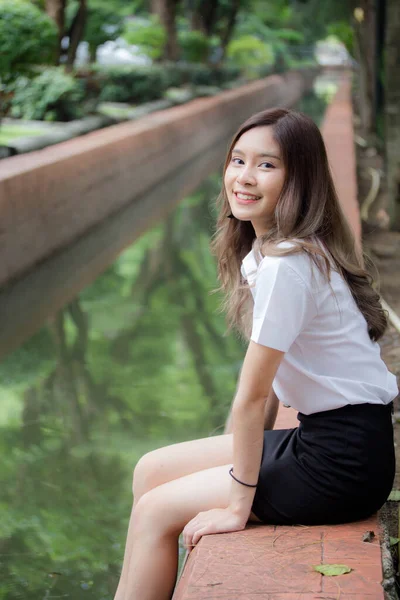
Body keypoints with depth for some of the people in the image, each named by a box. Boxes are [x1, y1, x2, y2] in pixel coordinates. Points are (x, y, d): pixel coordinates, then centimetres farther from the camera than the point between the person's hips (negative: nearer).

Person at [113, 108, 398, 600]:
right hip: (314, 435, 9)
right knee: (150, 470, 11)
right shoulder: (264, 250, 7)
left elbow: (252, 394, -19)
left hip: (344, 463, -9)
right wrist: (248, 452, 9)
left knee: (155, 511, -4)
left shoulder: (286, 264, -23)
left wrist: (238, 504, -14)